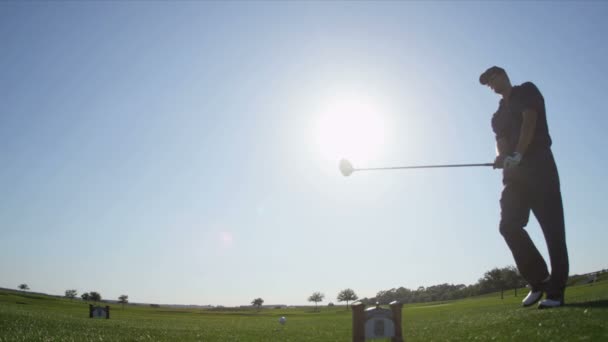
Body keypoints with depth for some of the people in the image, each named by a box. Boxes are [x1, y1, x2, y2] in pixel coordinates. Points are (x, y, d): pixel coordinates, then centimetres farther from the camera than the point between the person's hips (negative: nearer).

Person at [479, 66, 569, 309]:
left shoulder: (527, 91, 8)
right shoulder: (499, 114, 25)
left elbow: (529, 122, -9)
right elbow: (501, 141, 9)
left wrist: (517, 154, -24)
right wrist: (502, 157, -16)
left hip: (538, 164, -6)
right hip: (515, 171, 6)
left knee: (552, 226, -8)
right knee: (509, 224, -7)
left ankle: (555, 290, -8)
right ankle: (539, 280, 5)